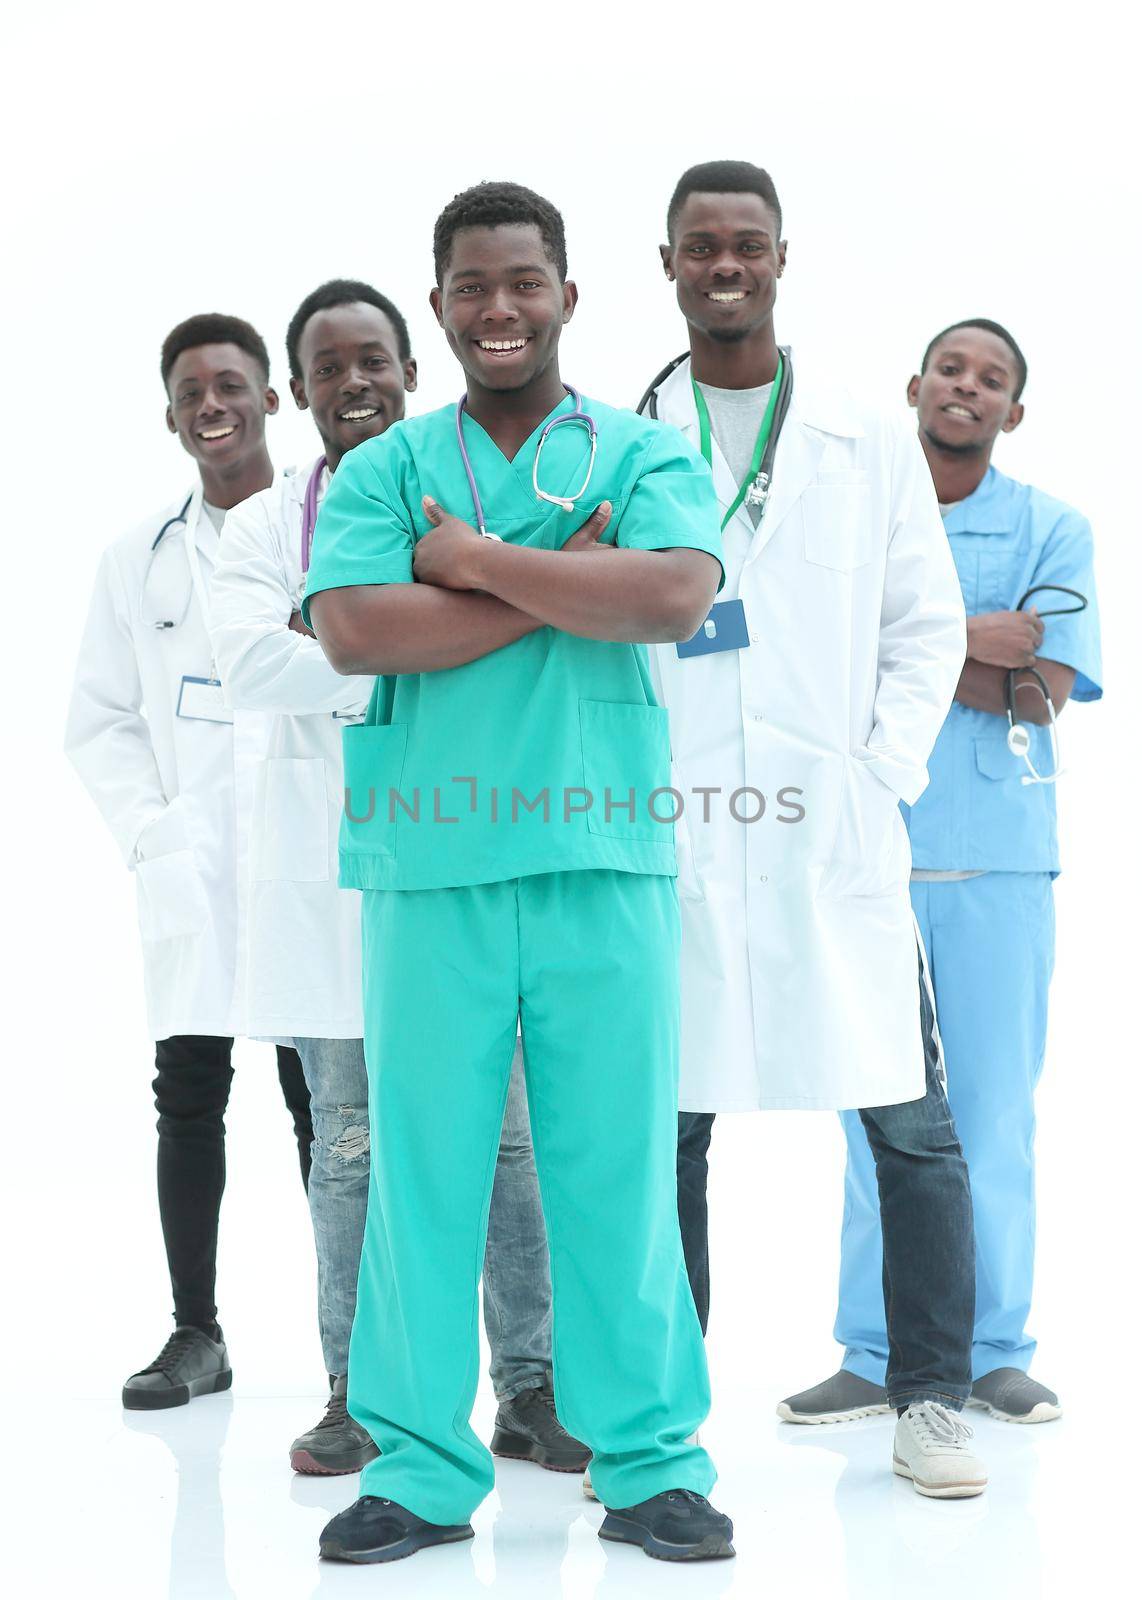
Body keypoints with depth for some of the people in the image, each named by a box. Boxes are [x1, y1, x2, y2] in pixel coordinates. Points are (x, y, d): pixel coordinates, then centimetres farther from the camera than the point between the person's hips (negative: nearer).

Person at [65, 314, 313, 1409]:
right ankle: (196, 1333, 14)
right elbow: (99, 722, 15)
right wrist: (146, 828, 1)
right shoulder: (138, 559, 13)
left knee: (320, 1099, 2)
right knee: (188, 1096, 4)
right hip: (189, 875, 3)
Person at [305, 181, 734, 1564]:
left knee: (615, 1157, 2)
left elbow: (676, 595, -10)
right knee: (421, 1156, 2)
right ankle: (421, 1464, 13)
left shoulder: (644, 454, 10)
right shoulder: (383, 468, 12)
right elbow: (352, 630, -6)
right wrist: (565, 586, -8)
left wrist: (480, 561, -7)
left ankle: (648, 1460, 13)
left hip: (603, 856, -1)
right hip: (430, 863, 1)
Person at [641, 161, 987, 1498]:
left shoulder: (870, 443, 11)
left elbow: (928, 627, 11)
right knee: (663, 1129, 4)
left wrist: (887, 769, -1)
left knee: (912, 1124, -2)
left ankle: (928, 1402, 10)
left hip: (833, 833, 1)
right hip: (671, 834, 0)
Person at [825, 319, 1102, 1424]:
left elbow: (1043, 690, -5)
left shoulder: (1053, 531, 7)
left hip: (997, 850, 0)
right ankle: (876, 1351, 11)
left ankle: (992, 1350, 11)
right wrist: (966, 641, -8)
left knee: (993, 1104, 2)